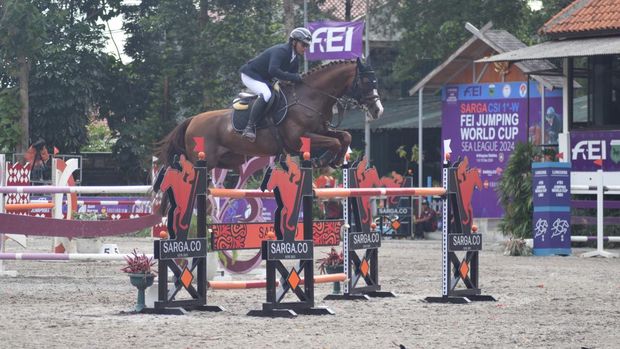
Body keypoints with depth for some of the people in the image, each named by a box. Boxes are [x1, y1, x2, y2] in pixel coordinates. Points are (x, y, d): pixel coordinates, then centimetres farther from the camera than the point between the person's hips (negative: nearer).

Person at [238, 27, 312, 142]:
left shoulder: (295, 59, 4)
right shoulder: (280, 51, -26)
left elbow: (295, 78, 7)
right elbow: (273, 70, -41)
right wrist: (294, 77, -39)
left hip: (264, 79, 10)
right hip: (250, 74, -10)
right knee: (266, 94, -33)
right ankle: (250, 127, -33)